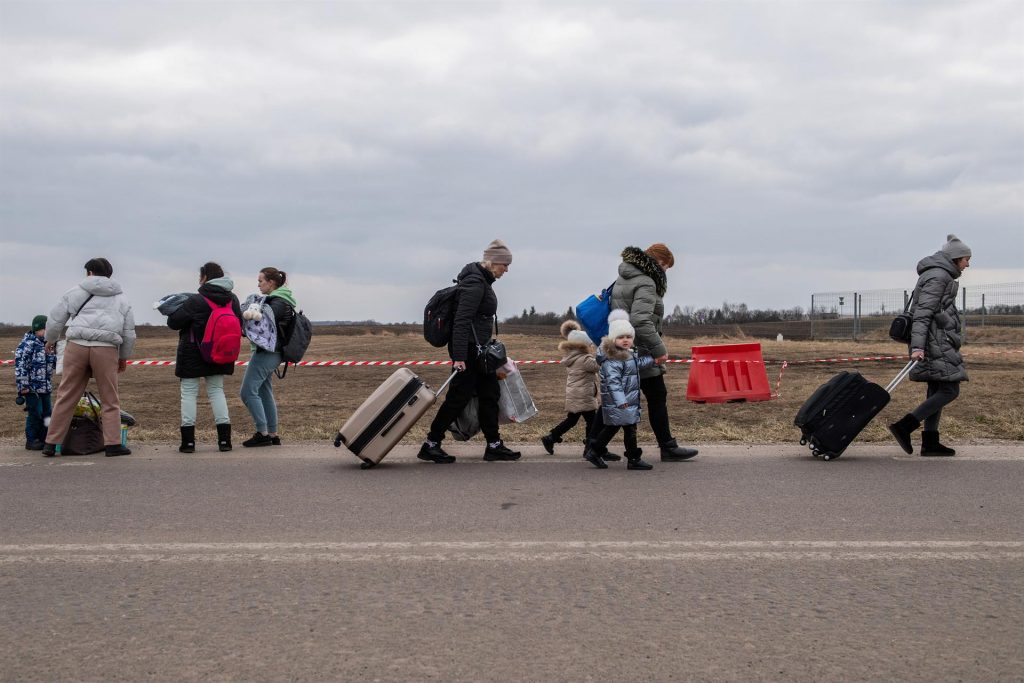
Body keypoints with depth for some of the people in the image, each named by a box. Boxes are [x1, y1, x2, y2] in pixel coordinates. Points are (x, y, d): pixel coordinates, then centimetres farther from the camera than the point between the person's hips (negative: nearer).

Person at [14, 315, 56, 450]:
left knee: (47, 413, 10)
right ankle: (31, 440, 6)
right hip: (32, 387, -8)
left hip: (45, 387, 8)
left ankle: (44, 439, 20)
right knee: (35, 413, -5)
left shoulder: (47, 345, 12)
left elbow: (54, 362, 22)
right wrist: (23, 385, -20)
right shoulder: (28, 344, -14)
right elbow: (20, 365, -17)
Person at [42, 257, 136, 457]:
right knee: (110, 400, 6)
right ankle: (112, 443, 2)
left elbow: (55, 320, 17)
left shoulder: (75, 292, 14)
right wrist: (124, 357, 29)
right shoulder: (121, 299, 17)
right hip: (106, 349, 0)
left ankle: (51, 443, 9)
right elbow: (129, 332, 17)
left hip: (76, 346, 0)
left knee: (66, 397, 6)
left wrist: (50, 340, 35)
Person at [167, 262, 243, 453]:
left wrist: (178, 309, 7)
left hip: (192, 354, -5)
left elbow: (173, 321, -13)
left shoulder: (195, 301, -17)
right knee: (216, 391, 13)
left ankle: (188, 440, 0)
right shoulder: (232, 300, 1)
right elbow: (239, 325, 10)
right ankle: (224, 439, 5)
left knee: (188, 393, 3)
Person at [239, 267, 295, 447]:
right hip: (270, 353, 11)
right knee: (265, 392, 13)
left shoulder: (278, 303, -13)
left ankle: (262, 433, -10)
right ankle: (273, 435, 16)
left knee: (248, 391, -10)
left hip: (266, 352, -11)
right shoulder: (280, 301, 18)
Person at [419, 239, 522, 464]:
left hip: (478, 348, 10)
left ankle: (494, 445, 16)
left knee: (489, 393, 11)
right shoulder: (475, 283, -18)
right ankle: (430, 445, 4)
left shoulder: (482, 280, 13)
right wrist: (459, 357, -28)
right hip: (468, 348, -10)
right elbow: (461, 321, -24)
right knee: (459, 396, -5)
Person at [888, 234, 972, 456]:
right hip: (936, 343, -10)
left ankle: (930, 442, 9)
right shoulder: (938, 276, -11)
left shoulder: (940, 275, 22)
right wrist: (917, 346, -27)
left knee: (937, 391, 9)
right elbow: (923, 313, -19)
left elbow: (927, 312, 25)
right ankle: (904, 426, -15)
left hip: (938, 342, 10)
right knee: (949, 390, -11)